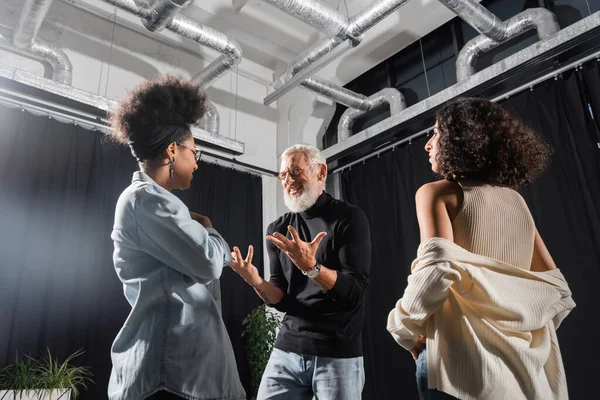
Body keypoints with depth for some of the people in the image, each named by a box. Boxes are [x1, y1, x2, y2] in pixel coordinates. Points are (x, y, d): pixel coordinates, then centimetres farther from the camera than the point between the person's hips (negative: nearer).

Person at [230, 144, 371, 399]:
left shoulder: (348, 218, -7)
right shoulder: (278, 230, 6)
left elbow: (354, 293, -14)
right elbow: (282, 299, 5)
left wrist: (311, 266, -28)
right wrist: (256, 282, -15)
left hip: (338, 354, -3)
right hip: (287, 350, 4)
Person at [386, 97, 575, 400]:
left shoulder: (437, 192, -3)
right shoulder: (515, 199, 15)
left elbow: (436, 267, -21)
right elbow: (555, 285, 14)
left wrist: (404, 329, -8)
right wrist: (526, 335, 19)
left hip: (462, 355, -6)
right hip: (524, 357, 6)